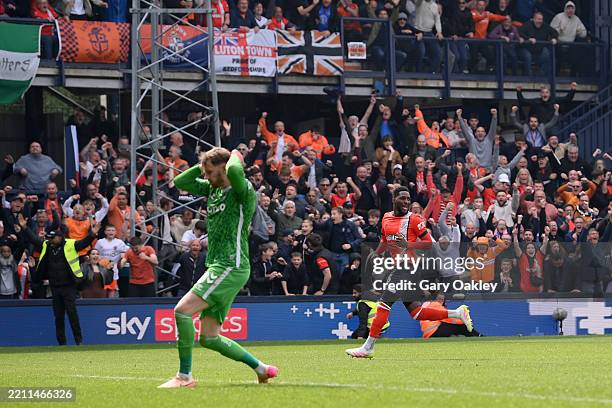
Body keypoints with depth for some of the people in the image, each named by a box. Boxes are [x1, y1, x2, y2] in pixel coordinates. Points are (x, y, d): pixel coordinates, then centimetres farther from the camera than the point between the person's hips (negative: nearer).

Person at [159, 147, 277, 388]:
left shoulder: (243, 191, -9)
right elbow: (180, 182, 24)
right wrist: (204, 165, 14)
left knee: (183, 310, -19)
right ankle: (260, 368, 16)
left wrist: (235, 157, -10)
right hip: (217, 267, 10)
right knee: (209, 338, 6)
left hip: (231, 267, -10)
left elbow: (234, 171, -32)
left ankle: (184, 376, -14)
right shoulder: (212, 189, 17)